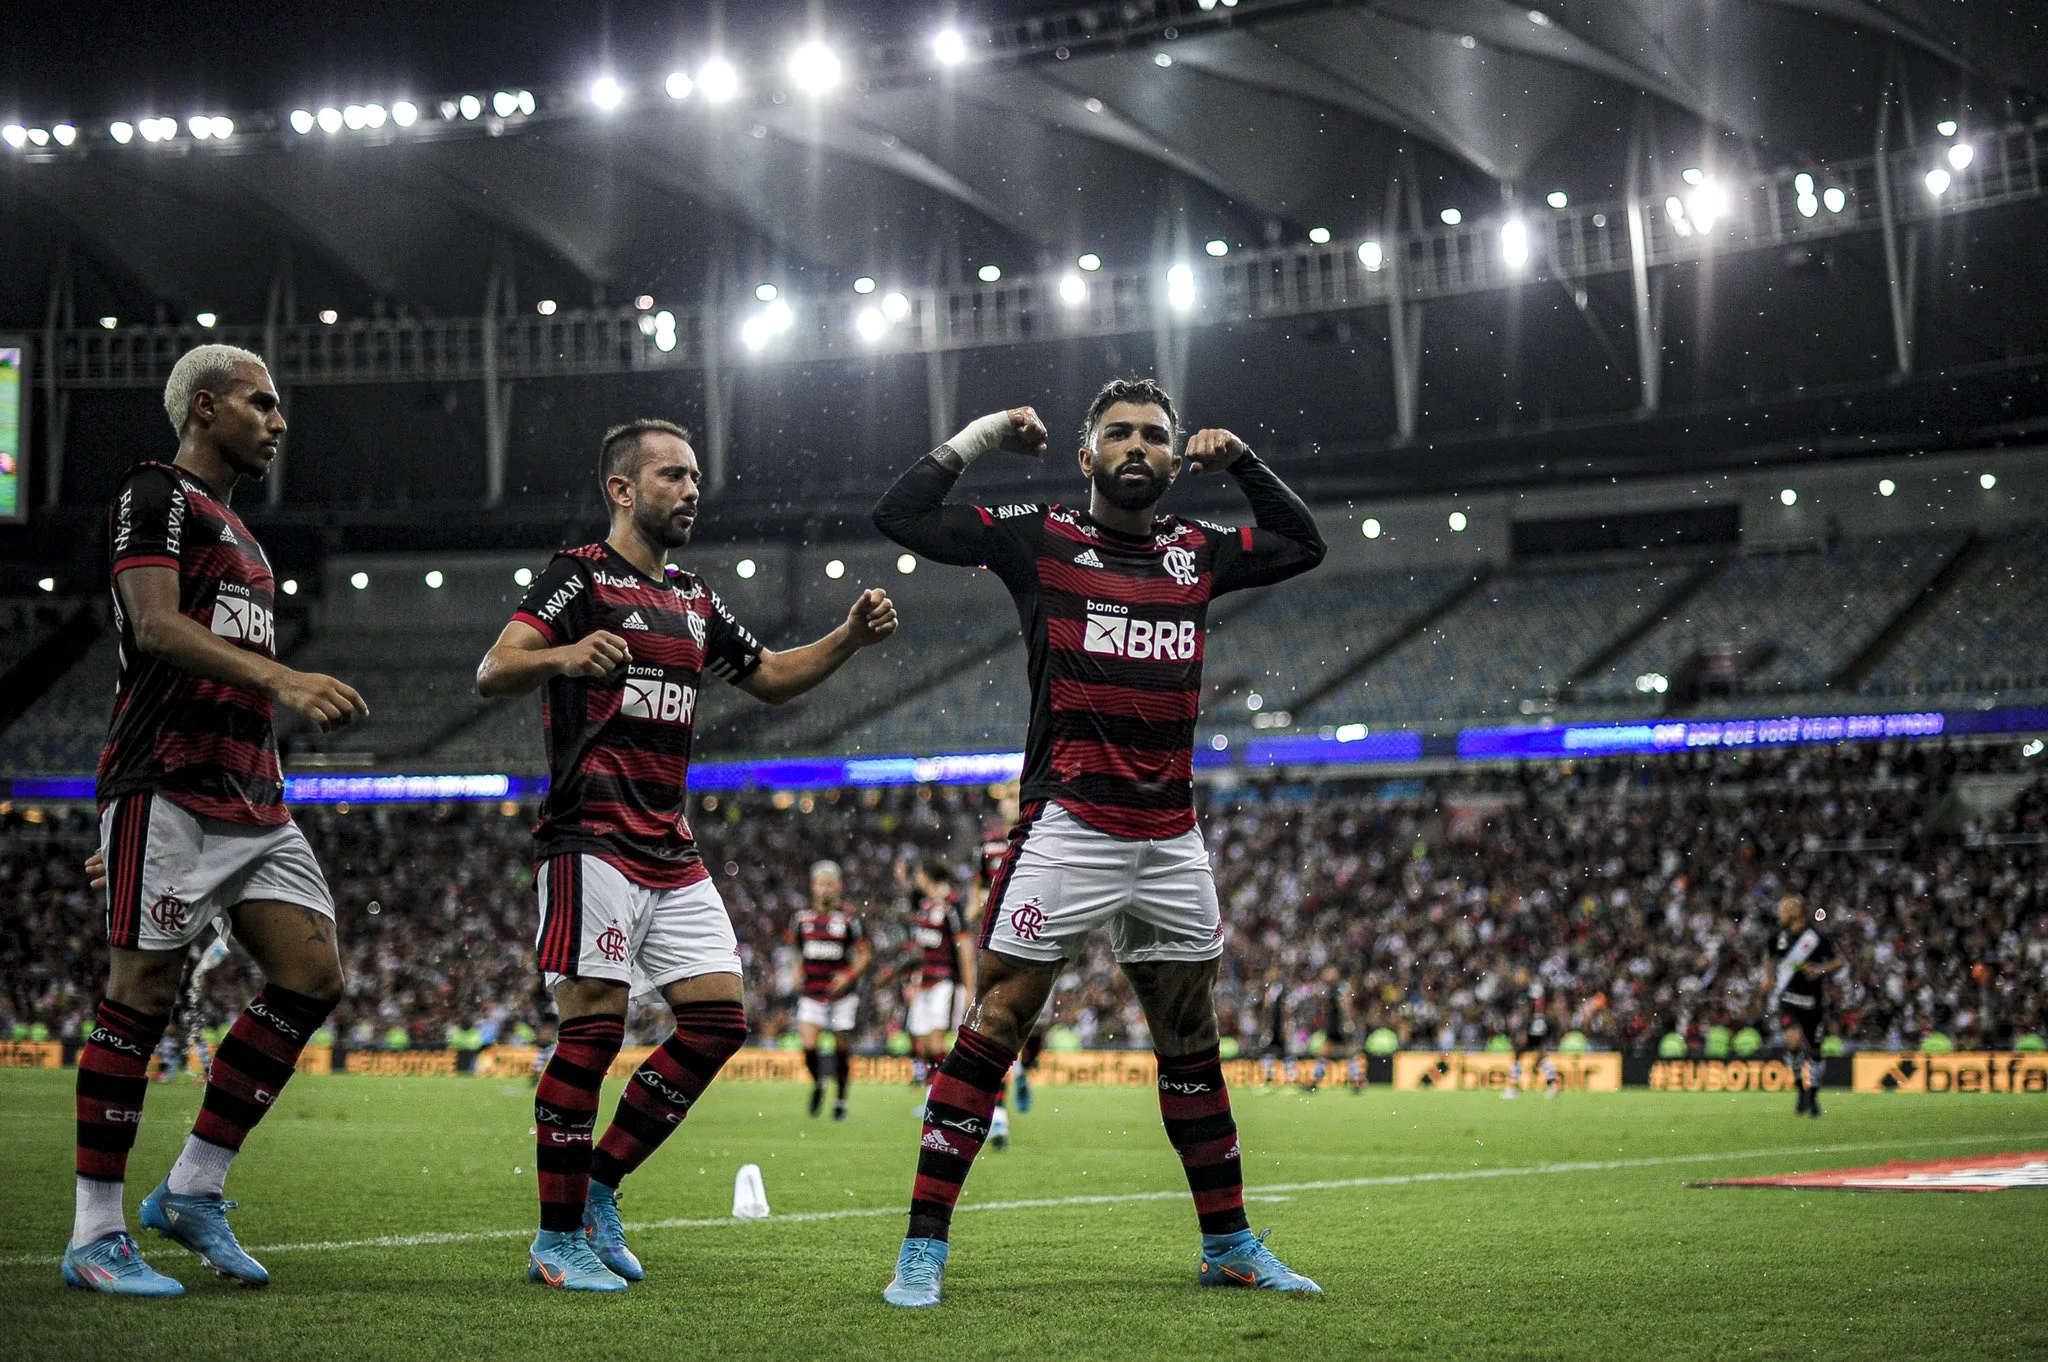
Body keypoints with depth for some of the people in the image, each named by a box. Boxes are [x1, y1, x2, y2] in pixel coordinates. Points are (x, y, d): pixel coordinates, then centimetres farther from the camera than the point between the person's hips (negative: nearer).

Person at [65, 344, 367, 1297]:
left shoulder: (237, 534, 25)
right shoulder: (156, 495, -3)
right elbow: (157, 626, -19)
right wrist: (284, 679, -30)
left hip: (251, 801, 9)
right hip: (167, 789, -9)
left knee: (311, 977, 0)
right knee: (143, 995, -7)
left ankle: (193, 1191, 8)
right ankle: (95, 1236, 0)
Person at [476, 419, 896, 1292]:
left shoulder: (693, 602, 19)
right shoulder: (581, 576, -4)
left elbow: (771, 678, 30)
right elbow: (492, 674, -16)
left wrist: (851, 637, 13)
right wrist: (563, 656, -38)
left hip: (671, 852, 8)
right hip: (592, 840, -8)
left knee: (718, 1018, 2)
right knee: (594, 1026, -11)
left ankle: (598, 1187, 14)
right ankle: (556, 1240, -2)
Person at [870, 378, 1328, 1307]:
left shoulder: (1197, 553, 14)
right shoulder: (1039, 540, 2)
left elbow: (1302, 544, 31)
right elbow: (901, 517, -2)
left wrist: (1241, 462, 20)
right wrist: (981, 436, 1)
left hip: (1172, 838, 5)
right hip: (1068, 826, -5)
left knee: (1191, 1039, 12)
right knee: (997, 1021, -8)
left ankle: (1230, 1245, 23)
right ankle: (923, 1246, -4)